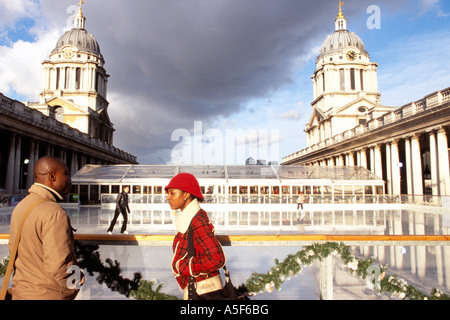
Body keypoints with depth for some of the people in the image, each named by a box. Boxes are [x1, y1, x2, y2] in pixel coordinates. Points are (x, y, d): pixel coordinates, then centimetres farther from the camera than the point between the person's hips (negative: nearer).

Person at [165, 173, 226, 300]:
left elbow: (217, 259, -26)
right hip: (192, 287, 8)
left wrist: (182, 267, -18)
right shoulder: (187, 219, 4)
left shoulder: (198, 221, -23)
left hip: (203, 290, -8)